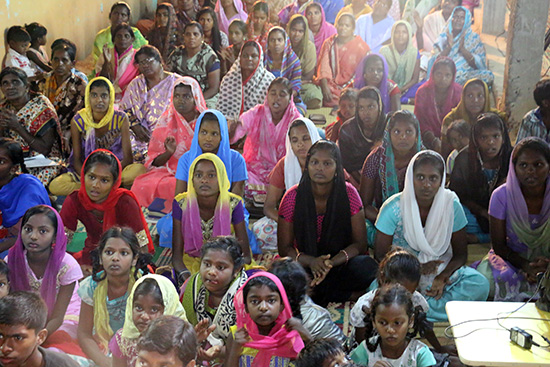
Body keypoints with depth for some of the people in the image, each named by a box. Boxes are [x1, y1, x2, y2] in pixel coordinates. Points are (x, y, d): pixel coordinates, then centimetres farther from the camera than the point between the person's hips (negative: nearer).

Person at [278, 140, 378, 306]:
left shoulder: (349, 193, -7)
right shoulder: (292, 197, -7)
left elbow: (360, 243, -6)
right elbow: (284, 247, -4)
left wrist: (332, 262, -25)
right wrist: (311, 261, -25)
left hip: (339, 264, 1)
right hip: (304, 266, 0)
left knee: (367, 266, -32)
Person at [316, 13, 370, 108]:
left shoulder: (361, 47, 2)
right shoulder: (329, 43, 12)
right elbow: (324, 66, 1)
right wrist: (325, 87, -13)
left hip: (350, 88, -3)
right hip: (331, 86, 3)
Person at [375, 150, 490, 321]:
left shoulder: (451, 205, -7)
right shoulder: (393, 208, -13)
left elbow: (460, 254, 0)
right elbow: (381, 255, -7)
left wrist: (442, 277, -20)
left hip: (442, 270, 3)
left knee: (480, 284, -25)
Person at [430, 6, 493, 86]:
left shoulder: (474, 38, 10)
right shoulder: (443, 37, 12)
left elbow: (480, 65, -2)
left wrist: (462, 48, -12)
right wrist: (448, 47, -13)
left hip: (467, 77, 1)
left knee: (488, 75, -27)